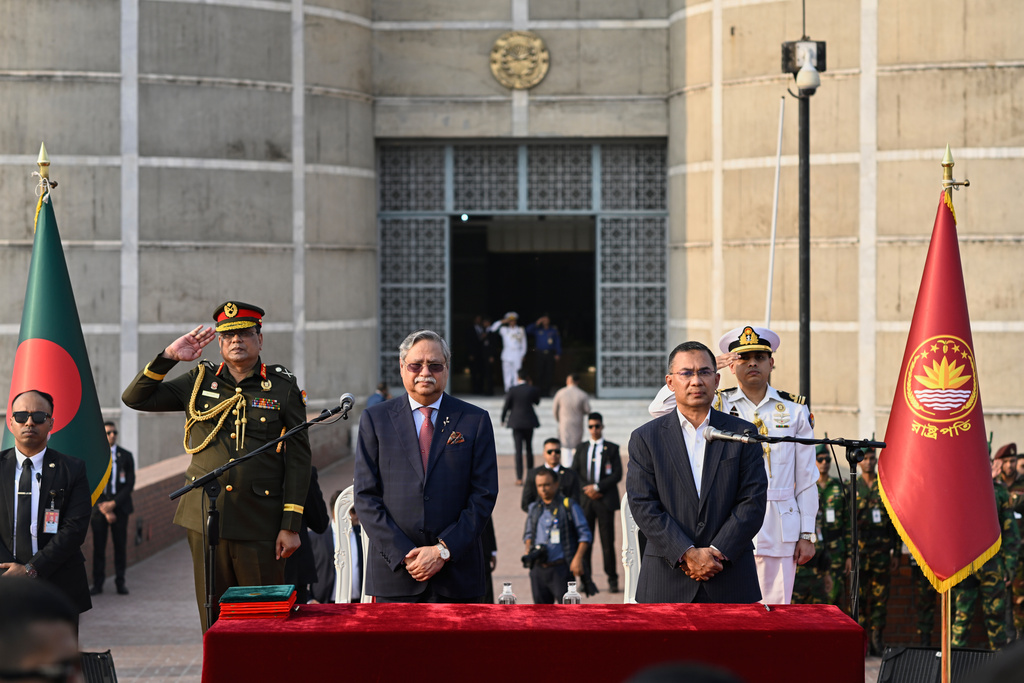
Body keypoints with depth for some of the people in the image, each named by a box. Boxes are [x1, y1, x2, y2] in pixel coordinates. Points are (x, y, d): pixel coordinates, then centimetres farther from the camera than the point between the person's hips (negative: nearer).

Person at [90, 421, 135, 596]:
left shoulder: (126, 456, 6)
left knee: (120, 545, 3)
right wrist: (104, 509, -10)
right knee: (98, 546, -1)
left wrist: (114, 503, -9)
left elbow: (130, 484, 2)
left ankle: (120, 582, 12)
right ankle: (98, 583, 5)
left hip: (120, 506, 1)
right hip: (99, 507, -1)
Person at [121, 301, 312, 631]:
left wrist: (291, 525, -5)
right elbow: (135, 398, 10)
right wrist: (168, 357, -2)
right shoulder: (200, 381, 10)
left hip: (261, 523, -2)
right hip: (206, 519, 2)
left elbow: (298, 459, 2)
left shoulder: (283, 387, 4)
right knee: (214, 616, 5)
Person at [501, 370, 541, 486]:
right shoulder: (532, 390, -5)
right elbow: (537, 402, 14)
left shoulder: (512, 390, -10)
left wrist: (503, 419, 13)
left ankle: (519, 478, -8)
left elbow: (506, 406, -4)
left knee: (518, 450, -2)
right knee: (529, 448, 17)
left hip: (516, 423, -2)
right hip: (529, 422, 2)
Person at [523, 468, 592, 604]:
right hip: (538, 569, 5)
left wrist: (578, 557, -14)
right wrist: (528, 551, 4)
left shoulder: (569, 506, -2)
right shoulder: (534, 508, 11)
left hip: (561, 568, -5)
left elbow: (585, 534, -2)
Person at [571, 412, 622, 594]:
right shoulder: (581, 448, 13)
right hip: (585, 500, 2)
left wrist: (597, 487, -12)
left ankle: (612, 579, 5)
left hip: (605, 500, -2)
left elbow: (617, 474, -3)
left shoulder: (612, 449, 6)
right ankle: (585, 580, 4)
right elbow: (574, 473, 9)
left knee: (608, 541, -3)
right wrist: (586, 489, -6)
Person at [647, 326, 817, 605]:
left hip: (779, 531, 1)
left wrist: (807, 535, 5)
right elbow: (660, 408, -4)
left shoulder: (795, 410, 10)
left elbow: (806, 477, 10)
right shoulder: (718, 405, 7)